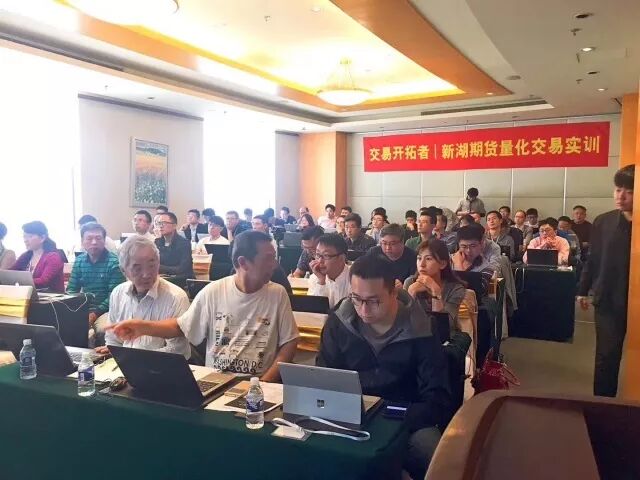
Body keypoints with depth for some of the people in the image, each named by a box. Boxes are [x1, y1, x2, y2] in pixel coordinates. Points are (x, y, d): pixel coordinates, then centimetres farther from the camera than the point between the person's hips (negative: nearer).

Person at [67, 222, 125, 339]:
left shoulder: (114, 262, -9)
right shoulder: (79, 261, 9)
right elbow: (71, 290, 11)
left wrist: (95, 313, -24)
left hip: (104, 310, -5)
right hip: (83, 309, 5)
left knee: (102, 329, -33)